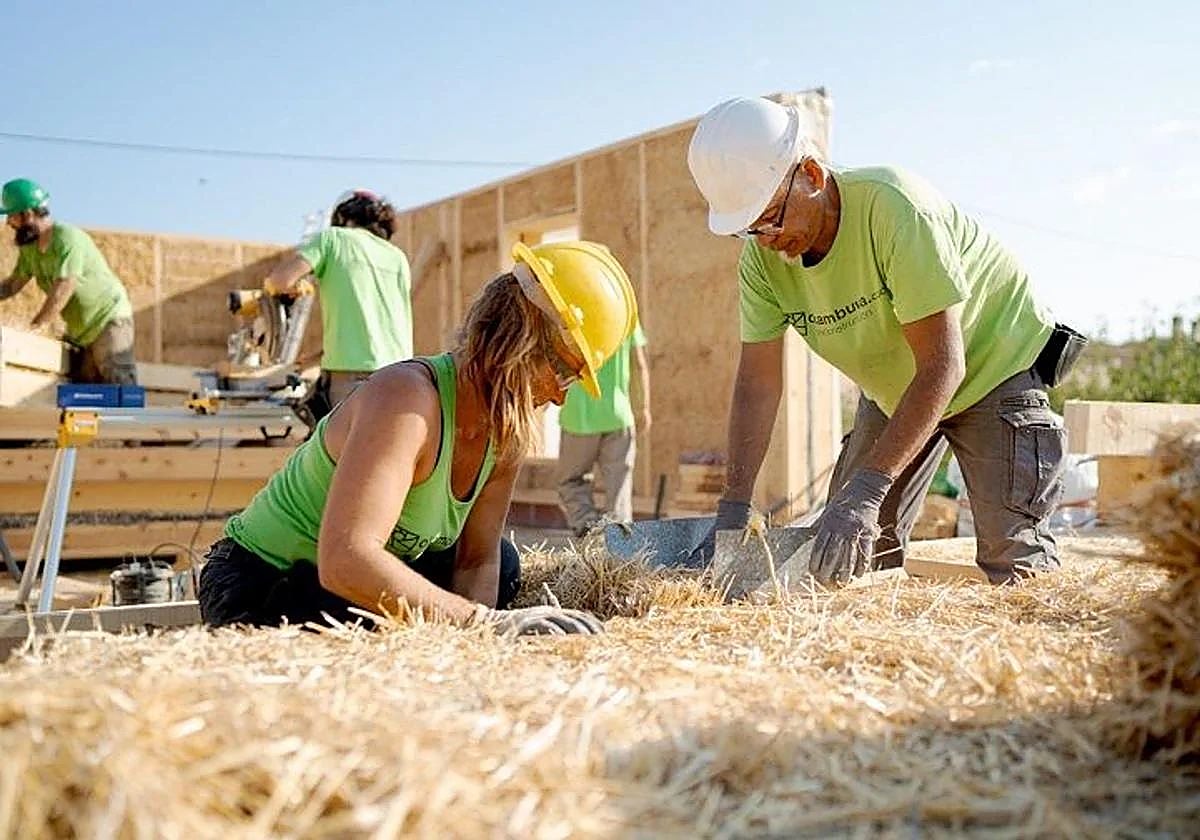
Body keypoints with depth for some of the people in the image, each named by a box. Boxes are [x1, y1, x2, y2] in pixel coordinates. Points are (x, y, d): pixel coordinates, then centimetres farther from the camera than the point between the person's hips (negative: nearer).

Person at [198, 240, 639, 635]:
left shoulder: (508, 431, -6)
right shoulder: (407, 398, -32)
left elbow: (478, 559, -4)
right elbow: (344, 563, -43)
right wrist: (487, 620, -44)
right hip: (256, 591, -8)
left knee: (502, 565, 12)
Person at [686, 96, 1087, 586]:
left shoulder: (891, 206, -36)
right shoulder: (761, 255, -17)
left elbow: (941, 366, -37)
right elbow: (757, 384, -16)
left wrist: (866, 490, -44)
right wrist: (732, 509, -26)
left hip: (994, 368, -6)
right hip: (893, 390, 6)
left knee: (1012, 562, -14)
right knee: (844, 555, 1)